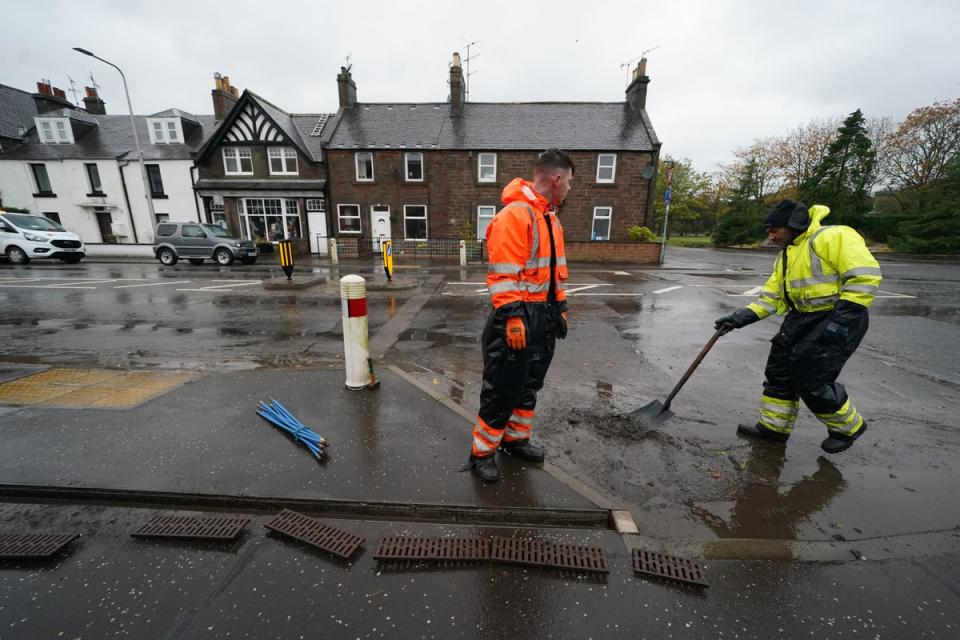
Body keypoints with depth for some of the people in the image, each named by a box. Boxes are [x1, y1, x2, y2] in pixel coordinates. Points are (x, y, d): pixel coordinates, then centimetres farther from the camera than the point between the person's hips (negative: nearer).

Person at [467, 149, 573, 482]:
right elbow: (502, 274, -21)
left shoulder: (551, 219, 16)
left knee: (529, 384, 18)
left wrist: (560, 308, 20)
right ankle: (482, 452, 19)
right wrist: (512, 317, -23)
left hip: (544, 317, 9)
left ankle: (516, 439, 36)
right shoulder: (514, 215, -15)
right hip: (518, 318, -9)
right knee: (502, 389, 0)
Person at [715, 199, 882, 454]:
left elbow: (865, 275, -20)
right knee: (779, 370, 7)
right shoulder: (785, 257, 14)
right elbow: (771, 297, 11)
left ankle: (848, 427, 22)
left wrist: (842, 318, -24)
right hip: (802, 319, 9)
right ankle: (773, 426, 20)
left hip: (836, 322, -9)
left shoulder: (833, 237, -13)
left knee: (811, 380, -6)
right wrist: (740, 317, -2)